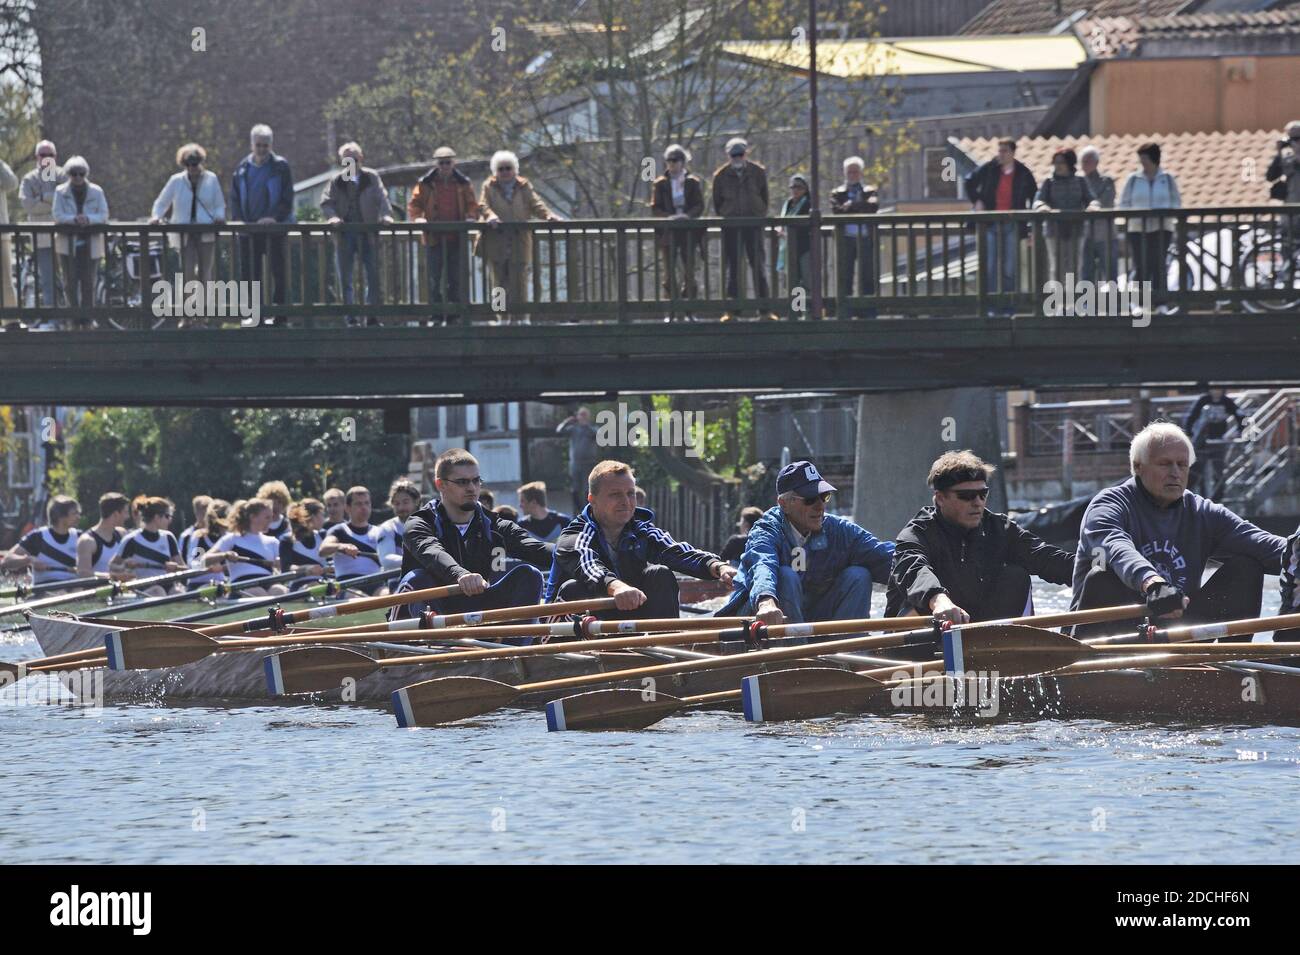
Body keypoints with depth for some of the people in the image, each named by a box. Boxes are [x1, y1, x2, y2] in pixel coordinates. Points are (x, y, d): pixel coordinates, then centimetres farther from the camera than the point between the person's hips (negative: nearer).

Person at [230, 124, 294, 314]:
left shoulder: (281, 166, -1)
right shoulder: (242, 168, 10)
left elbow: (287, 199, -5)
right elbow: (235, 198, 12)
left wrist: (275, 218, -19)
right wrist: (237, 218, -6)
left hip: (274, 227, -4)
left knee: (278, 272, -3)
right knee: (249, 272, 2)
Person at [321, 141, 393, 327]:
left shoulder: (372, 178, 5)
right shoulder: (337, 181, 7)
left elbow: (382, 198, -2)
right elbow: (326, 202, 3)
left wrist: (385, 215, -20)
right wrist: (332, 216, -17)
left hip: (367, 234, -1)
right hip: (344, 234, 1)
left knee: (373, 277, -4)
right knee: (345, 279, 1)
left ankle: (373, 317, 1)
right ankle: (351, 318, 7)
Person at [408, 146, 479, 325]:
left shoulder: (463, 183, 7)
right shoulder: (426, 184, 3)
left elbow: (472, 204, 8)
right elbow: (414, 204, 3)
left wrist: (471, 217, -12)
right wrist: (417, 217, -16)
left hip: (456, 238, 1)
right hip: (434, 237, -1)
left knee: (455, 279, 5)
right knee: (434, 278, -2)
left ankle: (454, 315, 10)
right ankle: (436, 315, 1)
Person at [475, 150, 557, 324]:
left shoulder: (524, 187, 9)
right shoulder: (489, 187, 6)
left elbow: (535, 204, 1)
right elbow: (483, 205, -6)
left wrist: (548, 215, -19)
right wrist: (491, 215, -28)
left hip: (519, 242, 0)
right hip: (496, 242, 0)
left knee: (519, 279, -3)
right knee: (498, 280, 1)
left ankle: (522, 316, 1)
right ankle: (501, 315, 6)